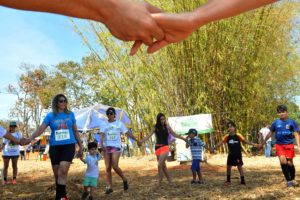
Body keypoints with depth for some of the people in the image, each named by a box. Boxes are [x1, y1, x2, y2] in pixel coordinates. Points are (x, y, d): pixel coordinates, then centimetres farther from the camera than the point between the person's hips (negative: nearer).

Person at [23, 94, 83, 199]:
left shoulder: (70, 114, 8)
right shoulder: (50, 116, 4)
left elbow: (75, 131, 14)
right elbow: (40, 129, -5)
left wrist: (80, 147, 14)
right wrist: (30, 138, -23)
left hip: (69, 146, -1)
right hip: (55, 147, 1)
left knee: (63, 171, -19)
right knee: (57, 174, 5)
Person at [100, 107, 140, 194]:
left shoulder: (119, 123, 5)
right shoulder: (104, 124, 6)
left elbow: (128, 133, 8)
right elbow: (101, 135, -6)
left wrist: (137, 140, 8)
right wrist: (102, 144, -24)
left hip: (116, 147, -2)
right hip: (106, 147, 2)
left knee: (115, 166, -15)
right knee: (108, 168, 1)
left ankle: (124, 179, 10)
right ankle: (109, 187, 10)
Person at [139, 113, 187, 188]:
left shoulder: (167, 127, 0)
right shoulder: (155, 128, 0)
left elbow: (174, 134, 13)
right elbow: (148, 136, -10)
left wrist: (183, 138, 16)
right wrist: (141, 141, -25)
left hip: (165, 147, -3)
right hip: (157, 147, 3)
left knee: (159, 165, -16)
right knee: (163, 166, 11)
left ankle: (159, 182, -2)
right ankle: (170, 180, 26)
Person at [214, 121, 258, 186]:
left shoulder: (238, 136, -9)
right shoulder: (227, 137, -1)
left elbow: (245, 141, -5)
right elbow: (221, 142, 3)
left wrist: (253, 144, -12)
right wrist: (215, 147, -2)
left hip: (238, 155, -4)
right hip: (231, 155, 4)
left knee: (239, 167, -1)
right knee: (228, 167, 9)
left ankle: (243, 182, 8)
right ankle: (228, 181, 26)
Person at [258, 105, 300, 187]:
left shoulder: (291, 122, -3)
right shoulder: (276, 122, 2)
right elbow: (270, 133, 10)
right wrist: (262, 144, 12)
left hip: (289, 145, -1)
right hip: (279, 145, 1)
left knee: (290, 163, 1)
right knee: (283, 162, -13)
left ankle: (292, 179, 23)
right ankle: (288, 180, -1)